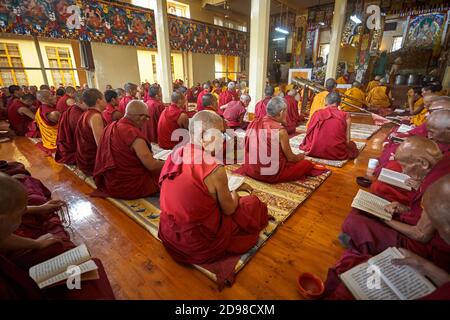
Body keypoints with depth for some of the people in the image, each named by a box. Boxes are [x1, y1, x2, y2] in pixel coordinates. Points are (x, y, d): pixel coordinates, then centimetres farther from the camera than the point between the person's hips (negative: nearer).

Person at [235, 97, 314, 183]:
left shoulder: (253, 123, -1)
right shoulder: (280, 130, -18)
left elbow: (247, 149, 8)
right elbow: (290, 158, -8)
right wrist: (301, 157, 16)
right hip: (272, 174, -6)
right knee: (308, 164, 6)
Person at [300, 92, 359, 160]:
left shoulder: (317, 113, 1)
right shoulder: (345, 115, -1)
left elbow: (309, 134, 5)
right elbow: (347, 140, -1)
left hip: (315, 150, 1)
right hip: (337, 153, 0)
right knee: (352, 144, 30)